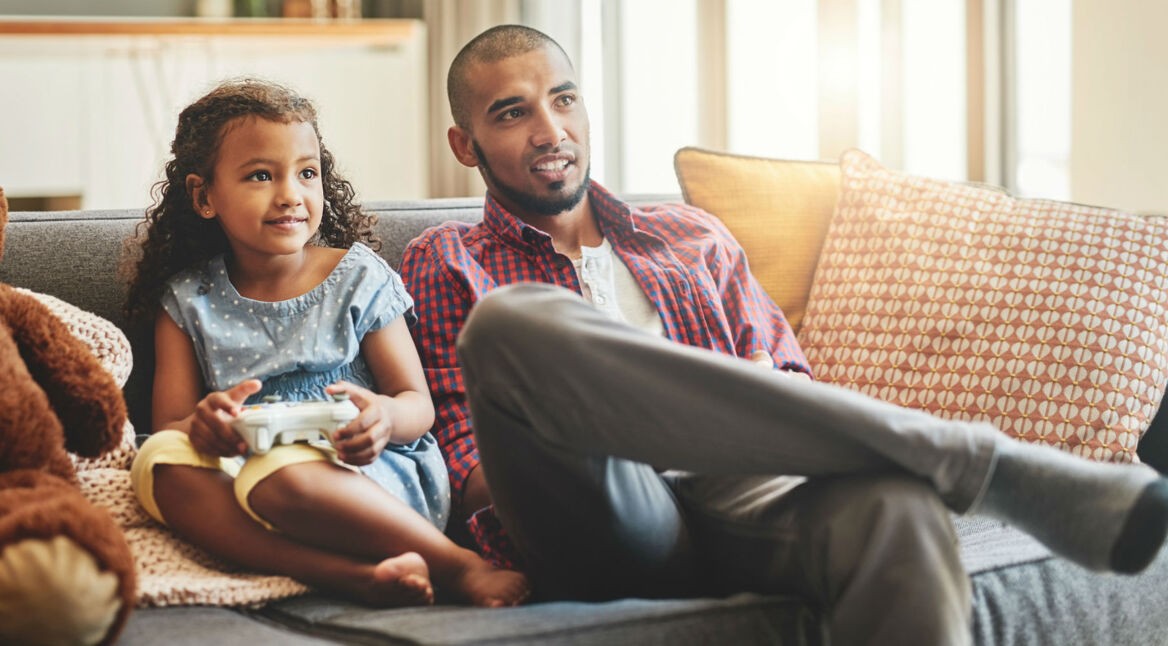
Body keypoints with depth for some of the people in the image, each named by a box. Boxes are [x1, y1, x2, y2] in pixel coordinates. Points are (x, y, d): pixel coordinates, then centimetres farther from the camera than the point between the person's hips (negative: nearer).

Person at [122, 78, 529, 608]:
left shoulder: (358, 276, 6)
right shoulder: (188, 301, 11)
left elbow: (418, 402, 5)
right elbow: (168, 425, 6)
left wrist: (386, 417, -22)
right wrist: (201, 423, -21)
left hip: (374, 481, -3)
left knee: (278, 475, -37)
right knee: (160, 461, -29)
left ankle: (460, 567, -27)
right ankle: (351, 576, -39)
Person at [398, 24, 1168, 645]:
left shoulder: (693, 237, 30)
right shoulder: (446, 262, 21)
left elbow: (786, 387, 21)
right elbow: (465, 473, 12)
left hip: (743, 500, 2)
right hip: (600, 530, -2)